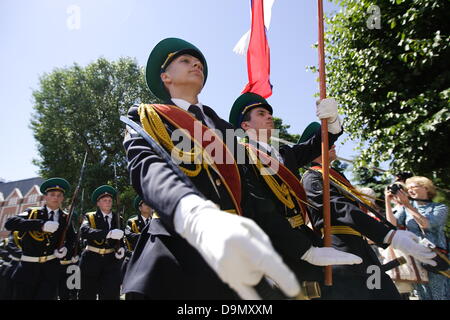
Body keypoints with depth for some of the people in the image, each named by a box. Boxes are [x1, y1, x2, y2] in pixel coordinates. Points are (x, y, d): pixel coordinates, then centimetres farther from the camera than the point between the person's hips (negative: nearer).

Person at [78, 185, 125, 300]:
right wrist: (109, 233, -35)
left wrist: (121, 248, -5)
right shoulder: (90, 217, 0)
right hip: (91, 261, -1)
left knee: (112, 294, -5)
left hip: (112, 261, 1)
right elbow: (84, 232, -22)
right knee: (87, 295, 10)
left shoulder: (117, 219, 9)